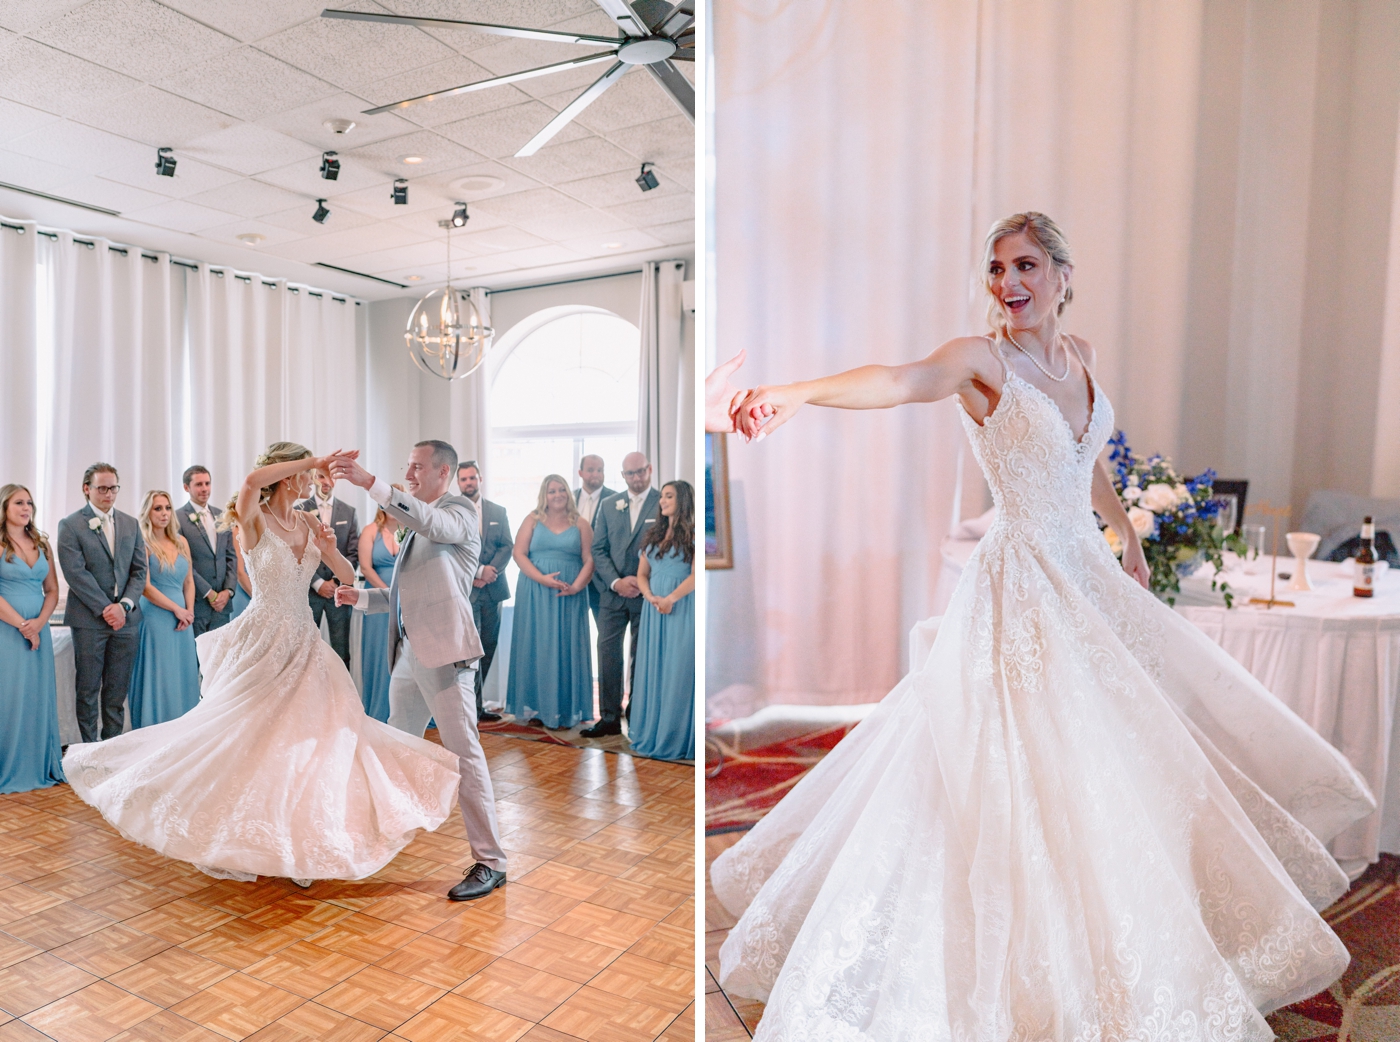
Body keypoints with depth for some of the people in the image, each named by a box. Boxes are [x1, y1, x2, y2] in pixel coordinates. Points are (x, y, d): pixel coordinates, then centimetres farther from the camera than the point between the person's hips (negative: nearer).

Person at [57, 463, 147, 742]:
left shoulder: (131, 524, 12)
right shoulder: (70, 525, -1)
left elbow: (139, 571, 9)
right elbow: (75, 573, -10)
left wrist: (124, 605, -6)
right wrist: (105, 609, -14)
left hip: (126, 618, 4)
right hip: (89, 619, -3)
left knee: (118, 689, 8)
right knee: (88, 689, 4)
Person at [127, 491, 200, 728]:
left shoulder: (181, 542, 11)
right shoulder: (142, 544, -6)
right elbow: (145, 587, -12)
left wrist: (189, 612, 0)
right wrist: (177, 610, -10)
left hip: (182, 619, 6)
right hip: (155, 618, -5)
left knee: (182, 677, 7)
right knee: (158, 679, -1)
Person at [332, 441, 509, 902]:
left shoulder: (460, 511, -5)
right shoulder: (415, 522, 20)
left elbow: (431, 522, -30)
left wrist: (371, 483, -34)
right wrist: (361, 596, 10)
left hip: (444, 650, -9)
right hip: (408, 651, 9)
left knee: (463, 752, -9)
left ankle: (489, 862, -3)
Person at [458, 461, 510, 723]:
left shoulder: (498, 511, 13)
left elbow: (507, 546, 7)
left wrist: (490, 570, -9)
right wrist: (477, 572, -13)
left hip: (492, 588, 4)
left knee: (488, 645, 7)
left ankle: (474, 701, 18)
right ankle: (474, 707, -4)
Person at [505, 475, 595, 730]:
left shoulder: (580, 524, 6)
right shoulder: (532, 520, 6)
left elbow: (589, 560, 1)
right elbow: (519, 554, -2)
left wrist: (576, 586, -16)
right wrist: (543, 579, -15)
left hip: (569, 596, 0)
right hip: (534, 594, 0)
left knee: (566, 649, 2)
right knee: (535, 647, 3)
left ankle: (564, 710, 9)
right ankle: (534, 708, 10)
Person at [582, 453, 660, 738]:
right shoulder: (609, 505, 8)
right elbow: (598, 550, 5)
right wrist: (616, 582, -9)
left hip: (648, 594, -2)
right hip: (613, 592, 3)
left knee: (642, 657, 6)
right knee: (608, 653, -1)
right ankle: (609, 718, 7)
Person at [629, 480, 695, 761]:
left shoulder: (692, 535, -2)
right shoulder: (654, 535, 15)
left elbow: (695, 574, -12)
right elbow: (642, 574, 12)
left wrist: (671, 598, -20)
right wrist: (651, 598, -6)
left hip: (682, 608, -5)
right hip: (653, 609, 6)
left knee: (677, 672, -2)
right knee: (652, 670, 8)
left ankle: (674, 738, 6)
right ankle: (649, 732, 18)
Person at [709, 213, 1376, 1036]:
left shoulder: (1076, 355, 7)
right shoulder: (984, 358, -15)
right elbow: (902, 381, -36)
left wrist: (1127, 534, 30)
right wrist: (801, 392, -55)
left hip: (1090, 570, 8)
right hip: (1024, 581, -8)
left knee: (1126, 742, 20)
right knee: (1039, 765, -4)